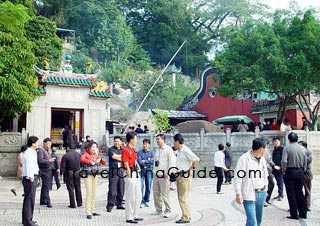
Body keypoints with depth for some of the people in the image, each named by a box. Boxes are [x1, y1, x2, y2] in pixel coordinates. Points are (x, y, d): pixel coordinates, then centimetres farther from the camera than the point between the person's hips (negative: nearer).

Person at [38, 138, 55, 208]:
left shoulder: (48, 150, 18)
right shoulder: (41, 150, -11)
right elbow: (40, 160, -21)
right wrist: (49, 160, -24)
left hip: (48, 170, 9)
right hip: (44, 170, -9)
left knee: (45, 186, 14)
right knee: (46, 187, -11)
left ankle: (42, 201, 22)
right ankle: (48, 202, -11)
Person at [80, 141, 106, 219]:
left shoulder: (95, 155, 14)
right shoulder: (86, 154, -4)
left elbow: (104, 163, 12)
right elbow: (81, 159, -27)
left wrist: (100, 160, -8)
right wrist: (91, 162, -31)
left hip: (95, 175, 7)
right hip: (88, 175, -7)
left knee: (94, 194, 11)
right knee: (89, 193, -11)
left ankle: (92, 211, 21)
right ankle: (88, 213, -10)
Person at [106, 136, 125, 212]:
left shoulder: (123, 150, 17)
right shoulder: (111, 149, 2)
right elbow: (113, 156, -15)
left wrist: (117, 157, -4)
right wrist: (121, 156, -3)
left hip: (121, 171, 5)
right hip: (113, 171, -5)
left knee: (121, 189, 8)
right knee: (112, 189, -8)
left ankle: (119, 204, 18)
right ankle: (109, 206, -3)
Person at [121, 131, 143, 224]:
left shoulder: (133, 149, 14)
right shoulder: (125, 150, -15)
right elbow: (126, 165, -17)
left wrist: (137, 174, 14)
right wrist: (129, 177, -17)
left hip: (136, 174, 10)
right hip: (130, 175, -10)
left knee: (138, 196, 15)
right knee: (130, 197, -2)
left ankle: (135, 215, 26)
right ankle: (129, 218, 7)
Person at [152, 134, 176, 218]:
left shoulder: (168, 149, -4)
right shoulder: (157, 150, 18)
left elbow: (172, 161, -11)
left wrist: (168, 172, -15)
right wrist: (154, 171, 13)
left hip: (164, 175, -7)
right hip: (156, 175, 7)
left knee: (164, 194, -6)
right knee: (156, 193, 8)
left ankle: (167, 211, 5)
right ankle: (159, 210, 19)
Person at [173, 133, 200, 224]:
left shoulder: (185, 150, -17)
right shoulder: (179, 151, 12)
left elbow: (196, 160, -24)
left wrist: (190, 169, -15)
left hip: (185, 175, -10)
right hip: (180, 175, 10)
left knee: (183, 197, -5)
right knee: (180, 197, 15)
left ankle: (185, 217, 2)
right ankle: (187, 215, 25)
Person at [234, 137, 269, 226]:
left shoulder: (262, 159, 10)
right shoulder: (244, 159, -14)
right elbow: (238, 177, -14)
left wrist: (265, 186, 20)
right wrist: (238, 194, -16)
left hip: (262, 193, 7)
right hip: (249, 194, -7)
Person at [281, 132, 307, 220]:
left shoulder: (287, 148, -12)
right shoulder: (302, 148, 3)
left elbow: (284, 161, -21)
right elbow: (305, 162, 7)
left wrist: (284, 170, -5)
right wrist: (303, 171, 19)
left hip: (290, 172, -5)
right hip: (300, 172, 5)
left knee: (291, 194, 2)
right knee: (300, 193, 14)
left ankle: (294, 214, 4)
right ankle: (303, 213, 18)